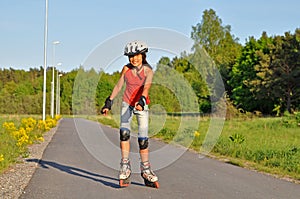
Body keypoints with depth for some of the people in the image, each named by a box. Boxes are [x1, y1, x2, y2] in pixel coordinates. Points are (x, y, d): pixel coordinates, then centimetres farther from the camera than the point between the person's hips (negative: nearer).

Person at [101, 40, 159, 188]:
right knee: (124, 132, -20)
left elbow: (146, 87, -26)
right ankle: (125, 167, -16)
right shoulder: (126, 69, -1)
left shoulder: (148, 71, -9)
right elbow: (118, 86, 9)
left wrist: (141, 100, -44)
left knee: (143, 139, -4)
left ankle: (146, 171, 10)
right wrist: (109, 102, 8)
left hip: (142, 105, -1)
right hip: (127, 104, 2)